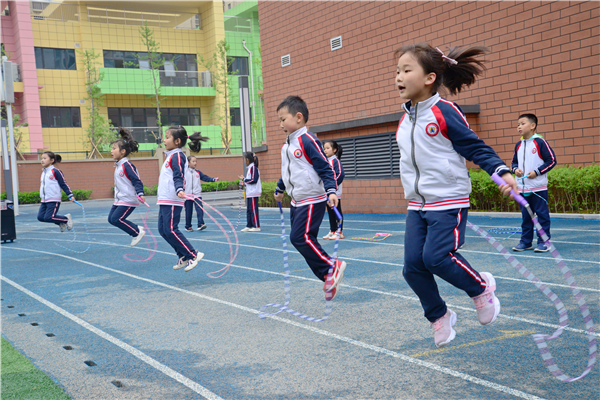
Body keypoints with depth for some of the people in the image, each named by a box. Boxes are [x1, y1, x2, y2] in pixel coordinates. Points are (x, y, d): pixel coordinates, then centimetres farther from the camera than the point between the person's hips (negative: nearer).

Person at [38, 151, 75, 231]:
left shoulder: (55, 171, -10)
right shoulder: (43, 172, 14)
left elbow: (64, 184, -9)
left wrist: (70, 195, -13)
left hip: (54, 200, -8)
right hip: (44, 200, 8)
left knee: (48, 217, -15)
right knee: (40, 217, -2)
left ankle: (66, 218, 8)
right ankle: (60, 223, 15)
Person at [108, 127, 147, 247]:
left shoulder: (127, 165, -17)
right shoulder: (118, 166, 12)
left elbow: (137, 180, -21)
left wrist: (140, 194, -32)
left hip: (129, 200, -10)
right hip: (119, 200, 10)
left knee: (116, 219, -14)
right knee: (111, 219, 8)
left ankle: (137, 232, 2)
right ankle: (136, 230, 15)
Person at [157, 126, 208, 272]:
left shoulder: (177, 156, -11)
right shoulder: (171, 156, 18)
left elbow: (178, 177, -21)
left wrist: (179, 190, -38)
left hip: (172, 201, -10)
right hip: (165, 200, 10)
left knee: (170, 230, -12)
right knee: (163, 230, 10)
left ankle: (193, 255, -3)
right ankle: (183, 256, 17)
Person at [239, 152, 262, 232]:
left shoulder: (253, 168, -14)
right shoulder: (250, 168, 14)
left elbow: (254, 180, -19)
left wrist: (244, 179, -12)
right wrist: (245, 183, 10)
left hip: (253, 193, -10)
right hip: (249, 193, 10)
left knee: (253, 210, -6)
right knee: (249, 210, 12)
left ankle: (256, 226, -1)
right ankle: (249, 226, 17)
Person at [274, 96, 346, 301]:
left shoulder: (307, 140, -15)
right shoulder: (287, 145, 12)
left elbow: (324, 167, -17)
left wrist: (331, 191, -27)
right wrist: (280, 189, 39)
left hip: (312, 200, -9)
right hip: (297, 202, 9)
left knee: (300, 237, -15)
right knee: (305, 240, 7)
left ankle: (331, 267, -1)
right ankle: (328, 278, 14)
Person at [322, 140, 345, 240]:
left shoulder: (336, 160, -10)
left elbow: (340, 174, -19)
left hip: (335, 192, -8)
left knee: (337, 212, -2)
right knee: (330, 213, 12)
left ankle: (340, 232, 2)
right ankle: (332, 231, 19)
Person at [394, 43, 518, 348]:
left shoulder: (445, 112, -13)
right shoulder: (405, 119, 8)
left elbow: (475, 147, -11)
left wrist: (502, 171, -24)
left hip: (448, 201, -7)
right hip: (417, 205, 7)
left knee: (435, 257, -17)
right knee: (412, 265, 0)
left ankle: (481, 288, 13)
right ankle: (438, 316, 22)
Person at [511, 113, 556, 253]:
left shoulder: (540, 142, -8)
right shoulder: (518, 145, 10)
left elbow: (551, 160, -8)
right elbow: (514, 162, 21)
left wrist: (536, 172, -15)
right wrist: (515, 169, -2)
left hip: (539, 188, -6)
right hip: (522, 188, 6)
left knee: (542, 215, 0)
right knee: (526, 216, 12)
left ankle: (543, 242, 7)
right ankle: (526, 241, 19)